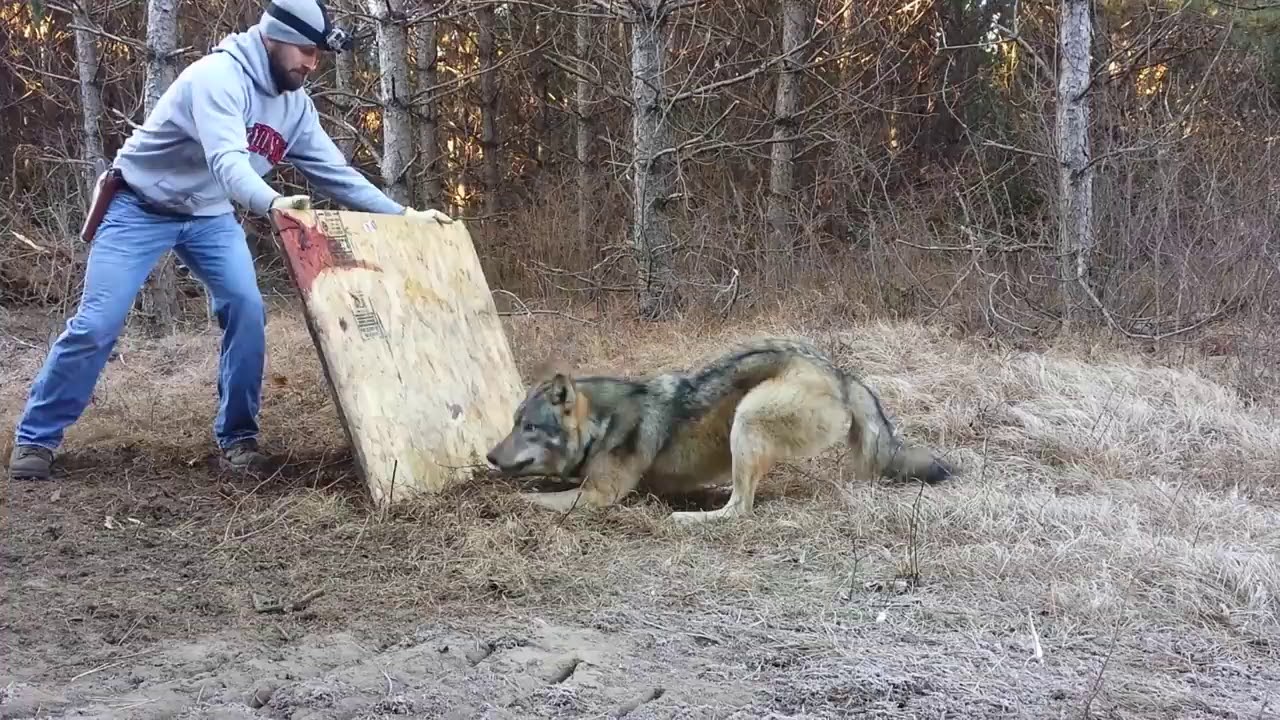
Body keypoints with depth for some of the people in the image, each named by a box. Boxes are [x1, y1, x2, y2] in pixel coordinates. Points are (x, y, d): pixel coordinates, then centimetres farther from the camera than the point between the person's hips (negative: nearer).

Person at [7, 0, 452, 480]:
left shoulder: (297, 106, -2)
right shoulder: (219, 75, -26)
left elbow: (335, 172, 2)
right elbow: (227, 158, -41)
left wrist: (402, 215, -5)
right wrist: (272, 202, -60)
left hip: (210, 216, 6)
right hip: (141, 207, -6)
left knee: (247, 309, -13)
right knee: (97, 324, -8)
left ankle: (237, 436, 0)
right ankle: (35, 437, 8)